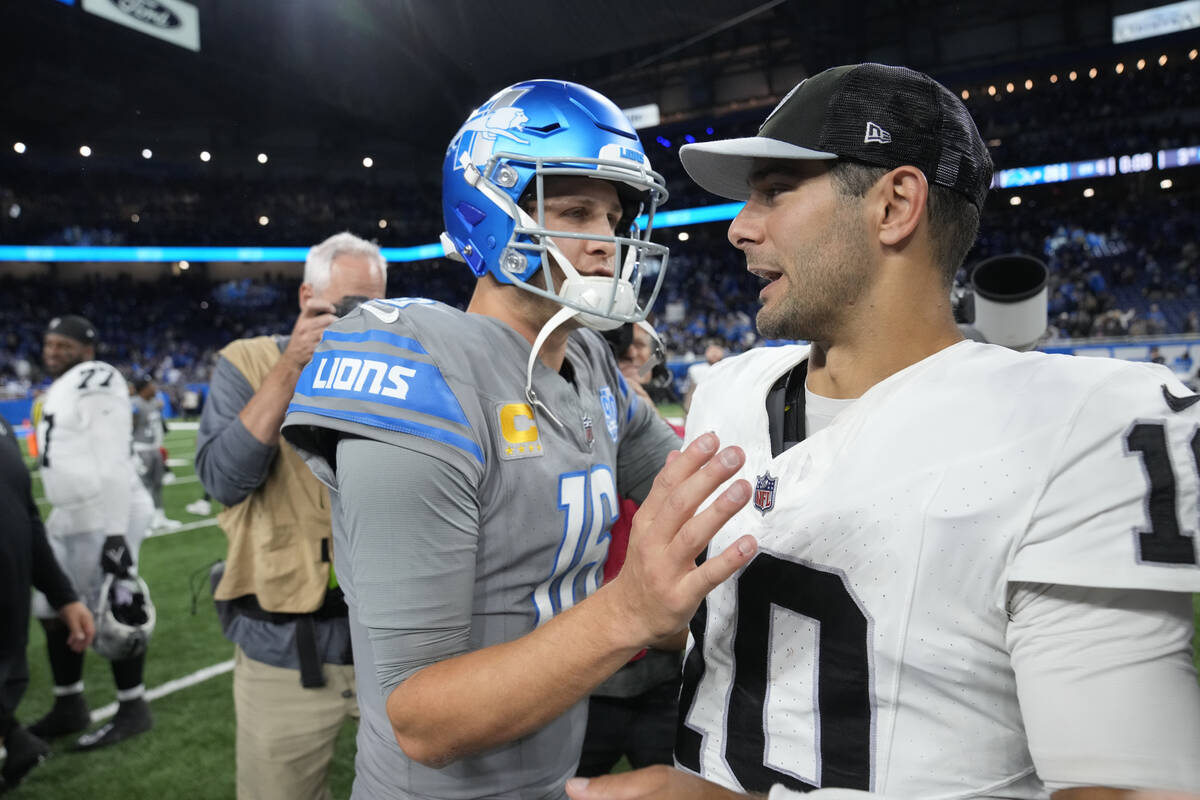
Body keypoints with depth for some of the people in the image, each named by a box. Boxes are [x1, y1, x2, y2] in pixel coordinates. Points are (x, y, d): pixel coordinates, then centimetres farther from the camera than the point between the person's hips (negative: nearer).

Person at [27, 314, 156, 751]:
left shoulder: (95, 384, -13)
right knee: (55, 609, 16)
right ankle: (69, 706, 31)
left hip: (107, 517, -10)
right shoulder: (59, 391, 18)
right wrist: (60, 520, 24)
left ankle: (133, 710, 13)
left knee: (112, 616, -2)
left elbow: (114, 466, -19)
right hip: (71, 516, 10)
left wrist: (115, 533, -23)